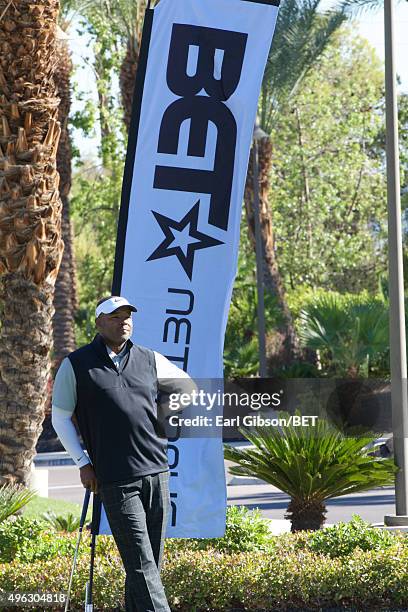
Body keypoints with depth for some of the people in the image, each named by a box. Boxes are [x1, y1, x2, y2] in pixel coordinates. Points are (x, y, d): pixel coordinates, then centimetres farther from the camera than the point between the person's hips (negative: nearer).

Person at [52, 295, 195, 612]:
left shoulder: (149, 360, 11)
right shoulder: (76, 365, 1)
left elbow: (187, 386, 27)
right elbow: (60, 418, 6)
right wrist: (83, 463, -1)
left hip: (157, 473, 5)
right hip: (115, 480, -5)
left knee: (151, 564, 9)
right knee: (141, 565, -10)